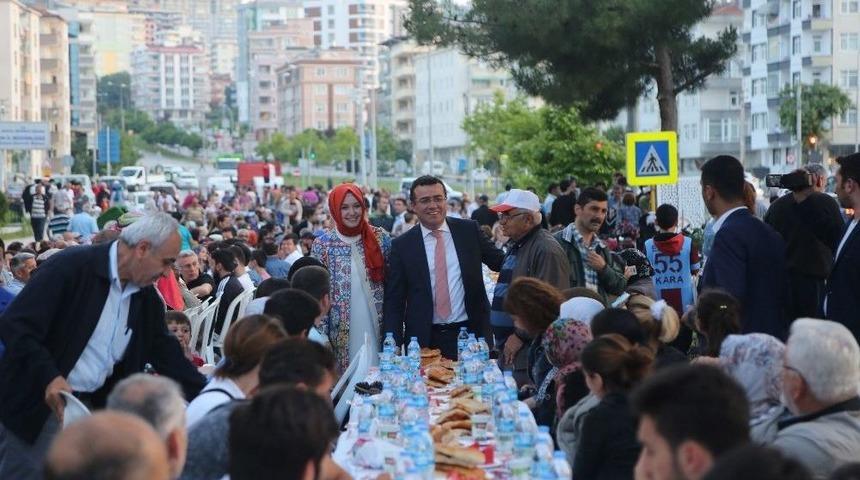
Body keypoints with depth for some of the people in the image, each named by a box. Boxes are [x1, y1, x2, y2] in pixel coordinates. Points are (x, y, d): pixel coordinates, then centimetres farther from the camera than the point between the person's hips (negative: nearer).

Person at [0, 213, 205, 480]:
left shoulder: (148, 299, 5)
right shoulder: (71, 266, -16)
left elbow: (169, 358, 11)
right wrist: (49, 378, -31)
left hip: (92, 408, 6)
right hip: (37, 403, -6)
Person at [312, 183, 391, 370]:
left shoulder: (380, 238, 3)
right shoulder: (322, 244, -1)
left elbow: (393, 283, 7)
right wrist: (322, 335, -4)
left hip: (378, 326, 1)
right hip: (342, 331, -1)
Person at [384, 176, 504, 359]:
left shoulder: (469, 230, 4)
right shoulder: (402, 246, 1)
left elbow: (501, 262, 11)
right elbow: (394, 301, 2)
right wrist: (394, 347, -6)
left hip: (470, 334, 1)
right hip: (424, 340, -1)